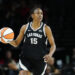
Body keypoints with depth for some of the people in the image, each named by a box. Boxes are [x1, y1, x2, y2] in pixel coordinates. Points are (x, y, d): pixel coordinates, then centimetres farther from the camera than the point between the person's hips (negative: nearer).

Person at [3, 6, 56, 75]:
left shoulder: (46, 28, 0)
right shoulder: (25, 27, 5)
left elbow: (53, 45, -1)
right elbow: (16, 43, 12)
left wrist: (50, 55, -21)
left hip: (40, 60, 0)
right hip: (26, 58, 0)